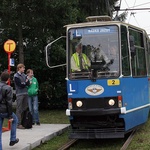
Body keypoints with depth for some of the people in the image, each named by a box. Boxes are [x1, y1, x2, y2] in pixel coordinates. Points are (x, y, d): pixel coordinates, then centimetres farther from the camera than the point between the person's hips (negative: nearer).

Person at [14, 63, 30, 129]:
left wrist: (24, 83, -9)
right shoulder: (16, 76, -6)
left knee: (25, 108, 10)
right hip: (19, 94, -7)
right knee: (19, 109, -6)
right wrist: (26, 83, 2)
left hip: (25, 93, 7)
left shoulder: (24, 75, 15)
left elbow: (28, 83, 6)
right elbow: (21, 85, -12)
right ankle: (19, 124, -6)